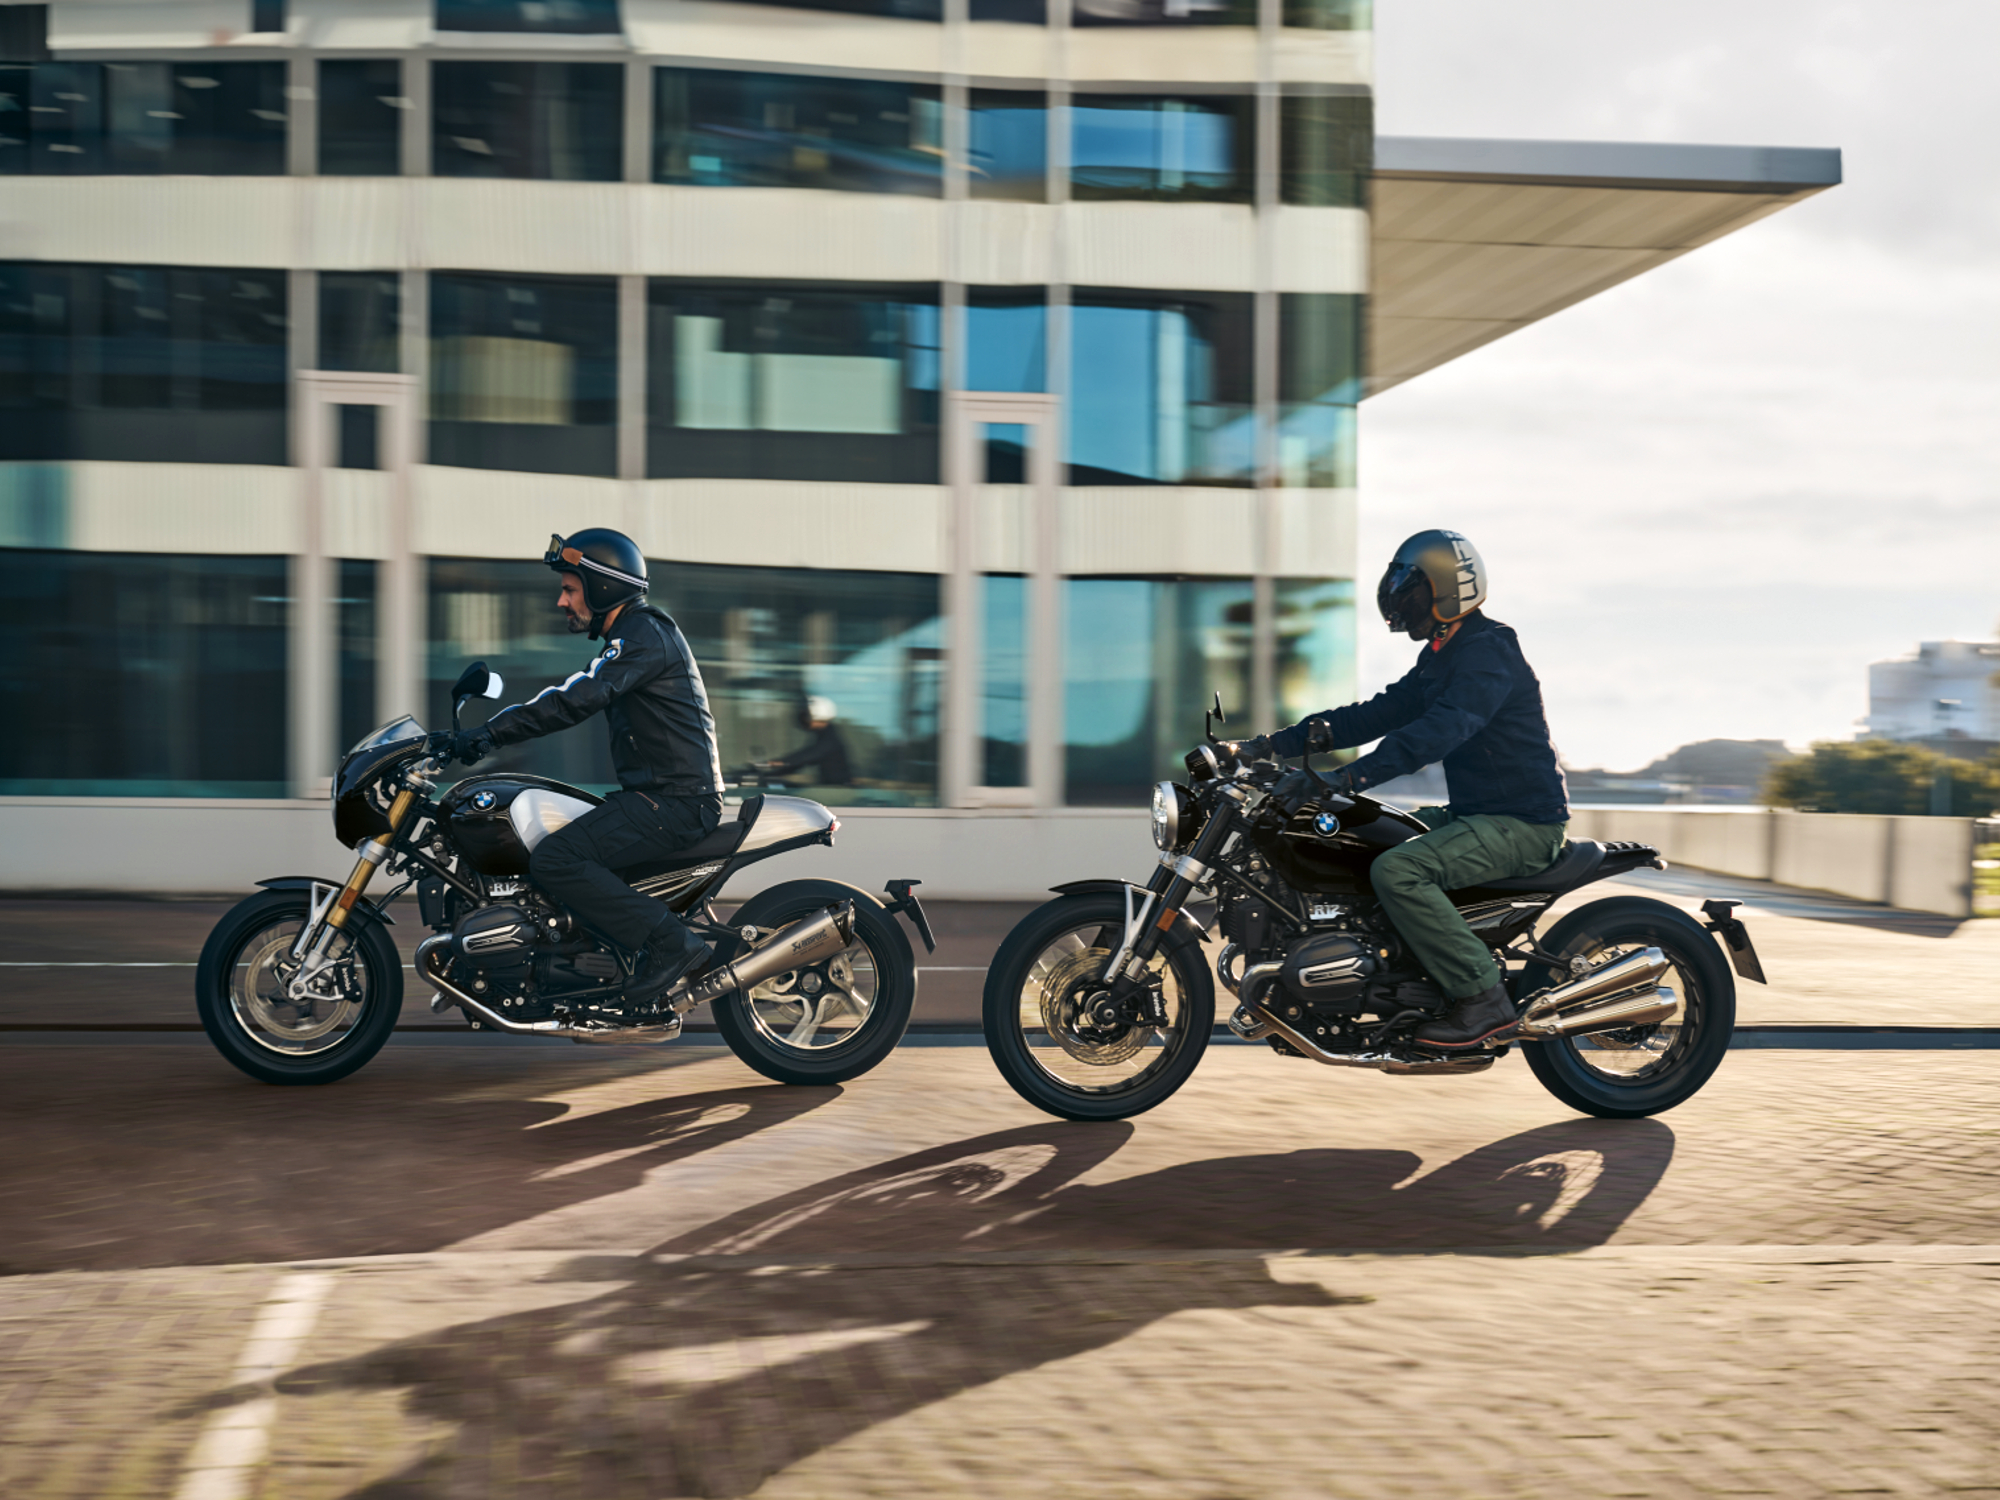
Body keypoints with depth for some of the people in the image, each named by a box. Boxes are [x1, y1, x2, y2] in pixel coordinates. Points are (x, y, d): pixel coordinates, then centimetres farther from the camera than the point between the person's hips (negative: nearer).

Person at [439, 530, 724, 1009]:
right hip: (657, 795, 11)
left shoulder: (646, 634, -13)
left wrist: (490, 733, -24)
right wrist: (490, 730, 15)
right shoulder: (631, 637, 21)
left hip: (675, 802, -11)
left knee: (554, 860, -21)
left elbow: (577, 700, -24)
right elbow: (576, 695, 23)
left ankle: (670, 944, -19)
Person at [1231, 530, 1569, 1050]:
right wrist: (1275, 744, 5)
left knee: (1397, 870, -28)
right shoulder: (1441, 658, 16)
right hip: (1476, 813, 10)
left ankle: (1484, 1001, -23)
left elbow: (1439, 731, -32)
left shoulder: (1488, 652, -16)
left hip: (1520, 824, -10)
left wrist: (1350, 778, -41)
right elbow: (1378, 714, 13)